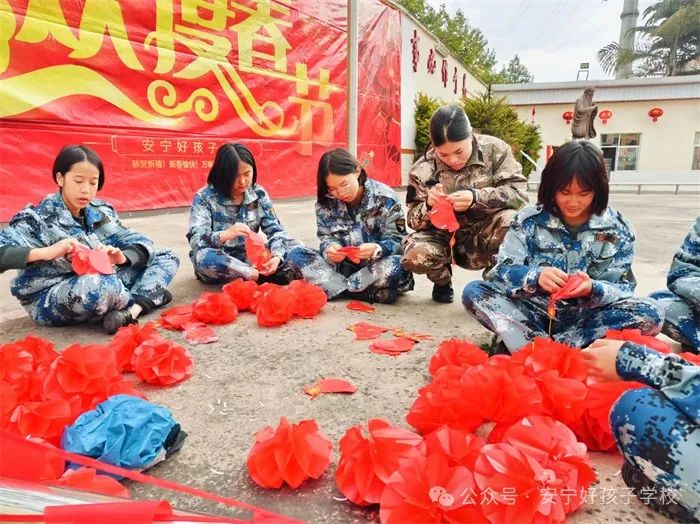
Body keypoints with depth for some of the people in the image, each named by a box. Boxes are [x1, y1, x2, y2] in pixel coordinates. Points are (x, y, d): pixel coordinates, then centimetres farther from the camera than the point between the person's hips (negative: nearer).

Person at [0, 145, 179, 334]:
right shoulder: (37, 219, -11)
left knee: (166, 258, 0)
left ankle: (132, 311, -23)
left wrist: (123, 257, -21)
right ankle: (149, 297, -9)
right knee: (101, 285, -41)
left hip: (96, 287, 6)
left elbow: (140, 242, 0)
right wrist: (45, 252, -34)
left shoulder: (101, 212, 2)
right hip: (48, 301, -6)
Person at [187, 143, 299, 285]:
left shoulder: (259, 193, -2)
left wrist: (277, 256, -26)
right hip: (219, 262, -3)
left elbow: (275, 229, -5)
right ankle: (264, 275, -33)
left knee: (294, 246, -13)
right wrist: (226, 234, -39)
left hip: (249, 257, 3)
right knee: (203, 257, -37)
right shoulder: (205, 197, -11)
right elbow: (195, 240, -20)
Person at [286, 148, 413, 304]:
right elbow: (325, 237, 4)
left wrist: (376, 250, -32)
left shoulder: (385, 198, -13)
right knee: (296, 254, -18)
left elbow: (397, 241, -10)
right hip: (341, 266, 3)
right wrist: (329, 249, -21)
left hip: (375, 268, -3)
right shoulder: (325, 202, -5)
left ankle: (335, 287, -19)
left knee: (398, 265, -36)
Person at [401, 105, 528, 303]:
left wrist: (476, 197, -33)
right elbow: (413, 220, -4)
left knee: (512, 221, -34)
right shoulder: (423, 169, -10)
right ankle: (442, 281, 7)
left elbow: (520, 192, -17)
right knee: (414, 256, -31)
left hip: (484, 237, 0)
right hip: (444, 238, 1)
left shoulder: (494, 149, -10)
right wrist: (428, 205, -28)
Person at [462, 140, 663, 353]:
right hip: (535, 311, -1)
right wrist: (535, 276, -32)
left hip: (586, 318, 1)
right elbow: (501, 270, -10)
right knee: (474, 291, -20)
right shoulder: (530, 219, -5)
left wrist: (593, 290, -27)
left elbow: (623, 288, -4)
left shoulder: (617, 228, -2)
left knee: (651, 314, -26)